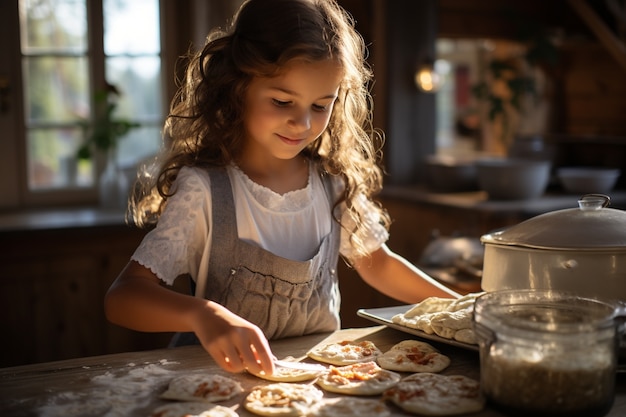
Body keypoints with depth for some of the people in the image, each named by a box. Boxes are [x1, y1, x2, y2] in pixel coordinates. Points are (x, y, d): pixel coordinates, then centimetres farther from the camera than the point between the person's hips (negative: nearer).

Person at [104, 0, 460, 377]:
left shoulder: (334, 183, 2)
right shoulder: (202, 190, -14)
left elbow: (376, 264, 17)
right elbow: (122, 297, -20)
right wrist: (202, 314, -40)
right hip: (226, 374, -3)